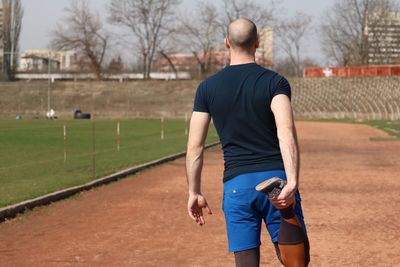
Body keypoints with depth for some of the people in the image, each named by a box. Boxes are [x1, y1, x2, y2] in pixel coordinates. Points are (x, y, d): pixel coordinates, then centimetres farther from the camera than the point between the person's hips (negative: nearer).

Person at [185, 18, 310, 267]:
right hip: (276, 178, -1)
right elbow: (286, 132, -17)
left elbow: (195, 147, 4)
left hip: (236, 184, 2)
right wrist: (292, 182, -25)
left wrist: (194, 193, 12)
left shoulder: (207, 88, 5)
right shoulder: (275, 82, -1)